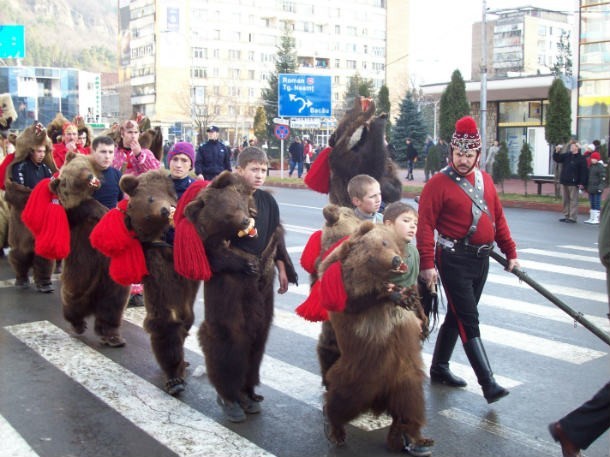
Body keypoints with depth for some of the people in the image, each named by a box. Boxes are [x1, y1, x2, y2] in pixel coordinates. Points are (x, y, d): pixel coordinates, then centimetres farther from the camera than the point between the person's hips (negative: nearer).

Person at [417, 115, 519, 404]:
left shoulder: (485, 180, 10)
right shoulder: (438, 183, -11)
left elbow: (498, 218, 16)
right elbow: (425, 226, -14)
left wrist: (510, 253, 14)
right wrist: (427, 264, -19)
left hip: (481, 259, 7)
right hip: (454, 259, -7)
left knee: (457, 316, 16)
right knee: (469, 321, -6)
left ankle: (439, 369, 30)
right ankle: (488, 383, -4)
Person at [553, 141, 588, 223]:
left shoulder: (581, 158, -7)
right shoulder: (566, 155, 12)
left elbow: (584, 172, -11)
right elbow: (556, 159, 16)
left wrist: (582, 183, -17)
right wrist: (557, 152, -4)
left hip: (573, 183, -7)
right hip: (564, 182, 7)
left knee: (573, 200, -4)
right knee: (565, 200, 12)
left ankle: (573, 217, -2)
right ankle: (566, 216, 20)